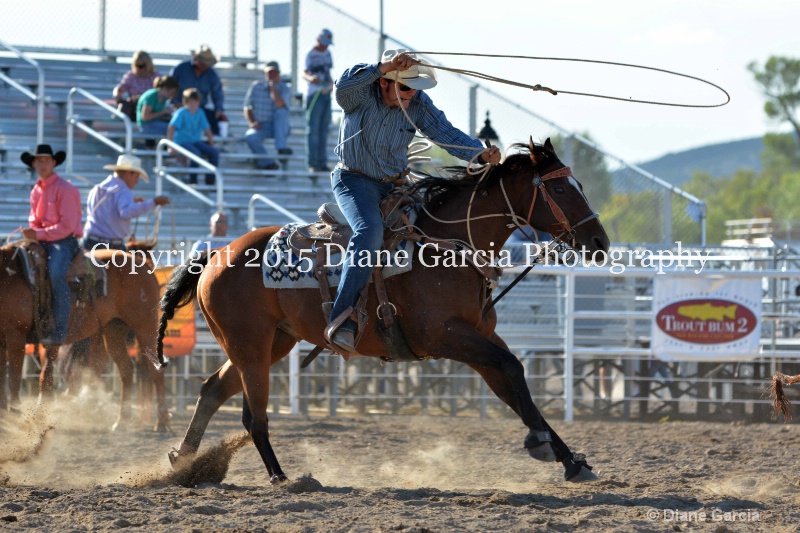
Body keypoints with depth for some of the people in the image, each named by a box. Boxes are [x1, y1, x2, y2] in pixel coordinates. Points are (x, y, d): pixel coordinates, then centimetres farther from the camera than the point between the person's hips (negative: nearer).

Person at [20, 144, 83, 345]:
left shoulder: (65, 189, -9)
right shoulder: (36, 190, 15)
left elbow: (67, 225, -15)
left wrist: (39, 234, -18)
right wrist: (31, 232, 0)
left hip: (64, 241, -8)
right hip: (41, 241, 8)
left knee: (56, 273, -33)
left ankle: (59, 330, -33)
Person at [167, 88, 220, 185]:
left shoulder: (200, 113, 7)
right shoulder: (181, 113, -10)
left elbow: (207, 130, 13)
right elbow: (171, 128, -21)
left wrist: (211, 145, 5)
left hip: (196, 142, 6)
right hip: (182, 142, -6)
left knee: (214, 152, -15)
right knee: (195, 153, -35)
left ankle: (210, 181, -11)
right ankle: (193, 181, -25)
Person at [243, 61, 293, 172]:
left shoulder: (285, 89, -2)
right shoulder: (256, 87, 5)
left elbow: (279, 104, -23)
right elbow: (247, 108, 7)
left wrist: (273, 87, -14)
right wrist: (251, 122, -11)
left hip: (279, 127, -1)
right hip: (261, 126, 1)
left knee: (281, 111, -33)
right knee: (250, 137, -32)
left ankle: (282, 147, -33)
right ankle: (267, 163, -16)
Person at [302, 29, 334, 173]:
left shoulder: (327, 53, 12)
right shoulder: (311, 55, -12)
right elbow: (304, 73, -28)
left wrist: (331, 82, 12)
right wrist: (310, 78, -48)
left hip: (326, 95, 8)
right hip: (315, 95, -8)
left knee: (323, 130, 11)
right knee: (313, 130, -8)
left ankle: (322, 163, 16)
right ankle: (312, 164, -9)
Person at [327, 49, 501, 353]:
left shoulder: (418, 103, -6)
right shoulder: (361, 93, -18)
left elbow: (446, 134, -13)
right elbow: (344, 86, -42)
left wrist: (481, 154, -31)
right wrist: (383, 67, -56)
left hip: (395, 185, 7)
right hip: (355, 180, -7)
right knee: (370, 231, -32)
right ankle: (341, 321, -35)